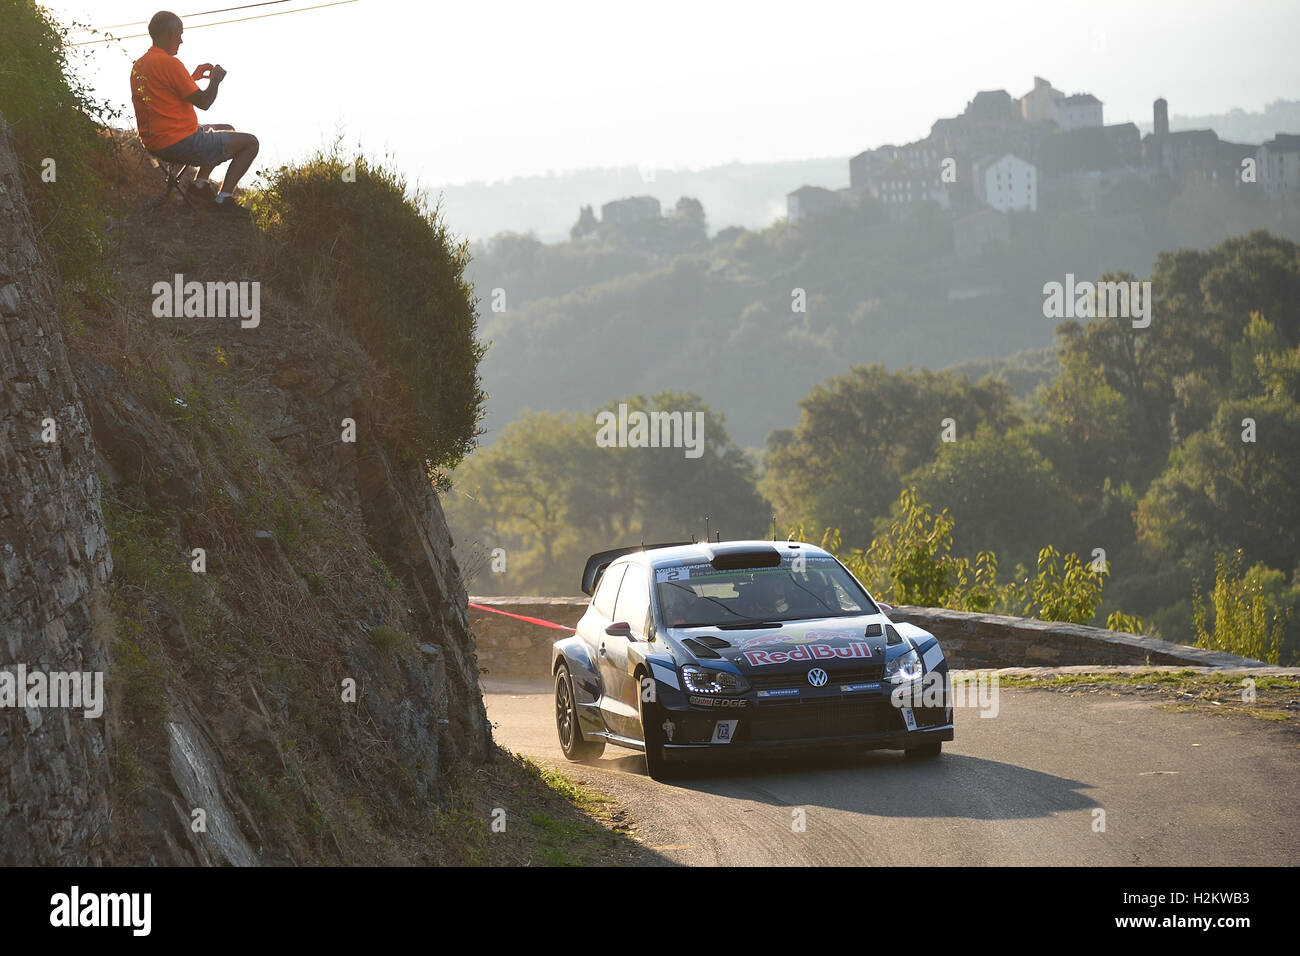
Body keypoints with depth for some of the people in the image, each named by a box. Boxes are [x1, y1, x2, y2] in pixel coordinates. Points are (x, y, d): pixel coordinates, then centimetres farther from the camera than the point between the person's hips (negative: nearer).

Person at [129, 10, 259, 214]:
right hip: (181, 143, -10)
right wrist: (215, 80, 1)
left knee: (228, 130, 31)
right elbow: (203, 102, -18)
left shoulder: (138, 65, 10)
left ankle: (200, 182, 21)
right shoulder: (169, 63, -20)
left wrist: (194, 76, 19)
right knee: (250, 142, 1)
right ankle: (224, 198, -1)